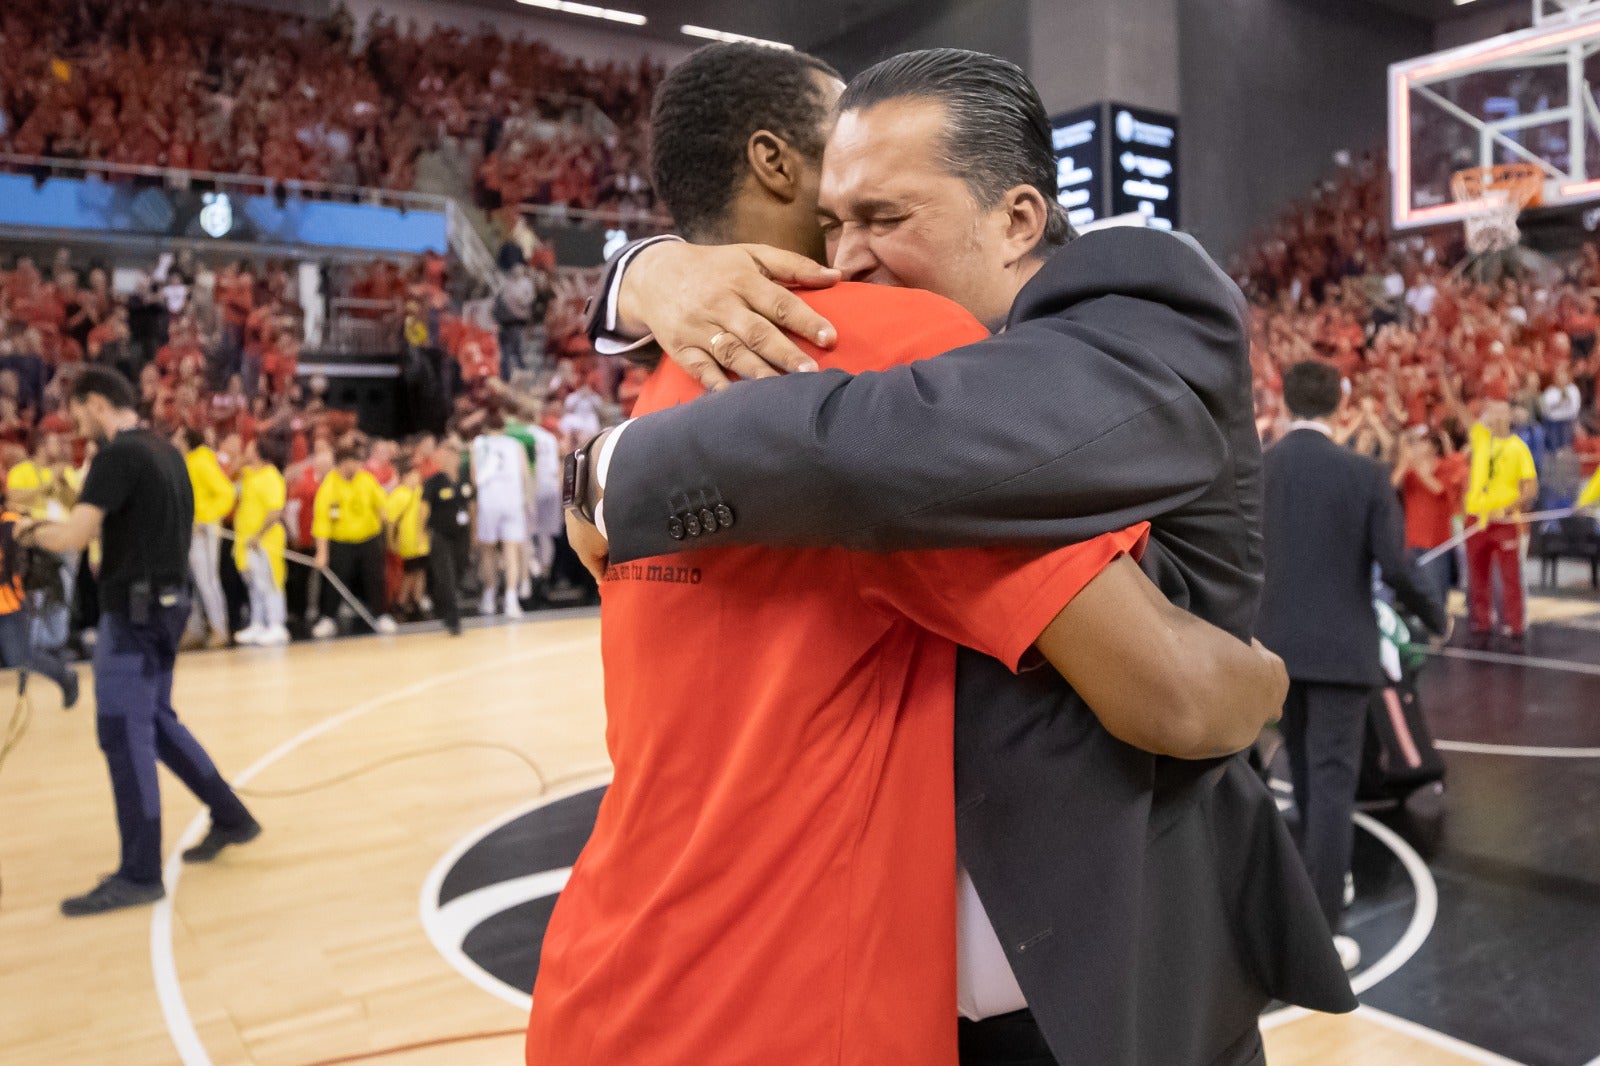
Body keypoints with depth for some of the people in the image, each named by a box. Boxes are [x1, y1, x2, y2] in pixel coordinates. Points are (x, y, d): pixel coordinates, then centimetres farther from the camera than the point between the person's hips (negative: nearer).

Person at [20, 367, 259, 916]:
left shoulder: (118, 455, -16)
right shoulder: (167, 452, 11)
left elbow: (72, 537, -22)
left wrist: (32, 532, -2)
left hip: (133, 609, -9)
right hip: (164, 602, 9)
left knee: (124, 735, -3)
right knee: (157, 721, 20)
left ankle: (139, 875, 3)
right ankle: (230, 817, 27)